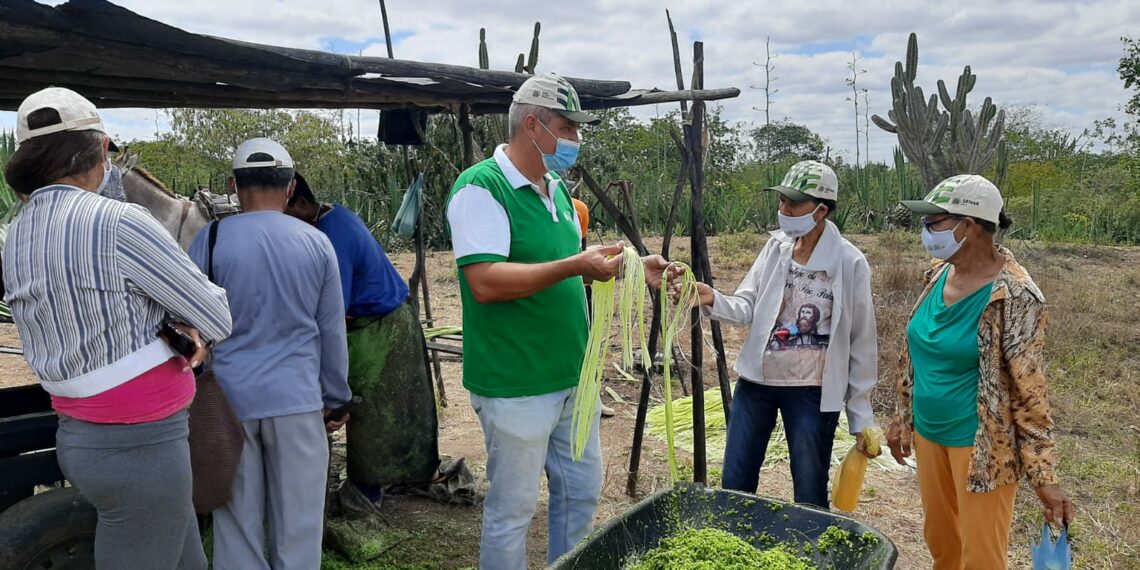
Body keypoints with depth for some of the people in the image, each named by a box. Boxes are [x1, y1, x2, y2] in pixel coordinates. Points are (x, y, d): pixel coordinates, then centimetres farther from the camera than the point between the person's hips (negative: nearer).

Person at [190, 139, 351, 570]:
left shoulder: (210, 239, -4)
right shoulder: (316, 242, 1)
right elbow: (332, 332, 5)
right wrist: (336, 398, 14)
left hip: (229, 399, 0)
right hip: (297, 399, 0)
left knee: (238, 521, 11)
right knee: (297, 520, 9)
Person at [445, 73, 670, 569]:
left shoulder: (556, 188, 12)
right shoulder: (480, 189, -16)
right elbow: (485, 283, -27)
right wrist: (575, 265, -29)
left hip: (572, 378, 9)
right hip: (516, 387, -9)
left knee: (582, 492, 20)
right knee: (512, 510, 7)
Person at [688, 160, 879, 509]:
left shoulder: (850, 262, -11)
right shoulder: (776, 246, 1)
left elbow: (861, 343, -6)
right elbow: (747, 307, -4)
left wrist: (861, 417, -3)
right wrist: (713, 301, -27)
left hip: (812, 391, -4)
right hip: (756, 381, 4)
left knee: (810, 498, 10)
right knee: (734, 487, 13)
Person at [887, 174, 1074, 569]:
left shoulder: (1013, 295, -20)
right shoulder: (939, 274, 1)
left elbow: (1029, 390, -17)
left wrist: (1044, 476, -16)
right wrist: (902, 419, 16)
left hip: (978, 445, -7)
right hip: (928, 433, 7)